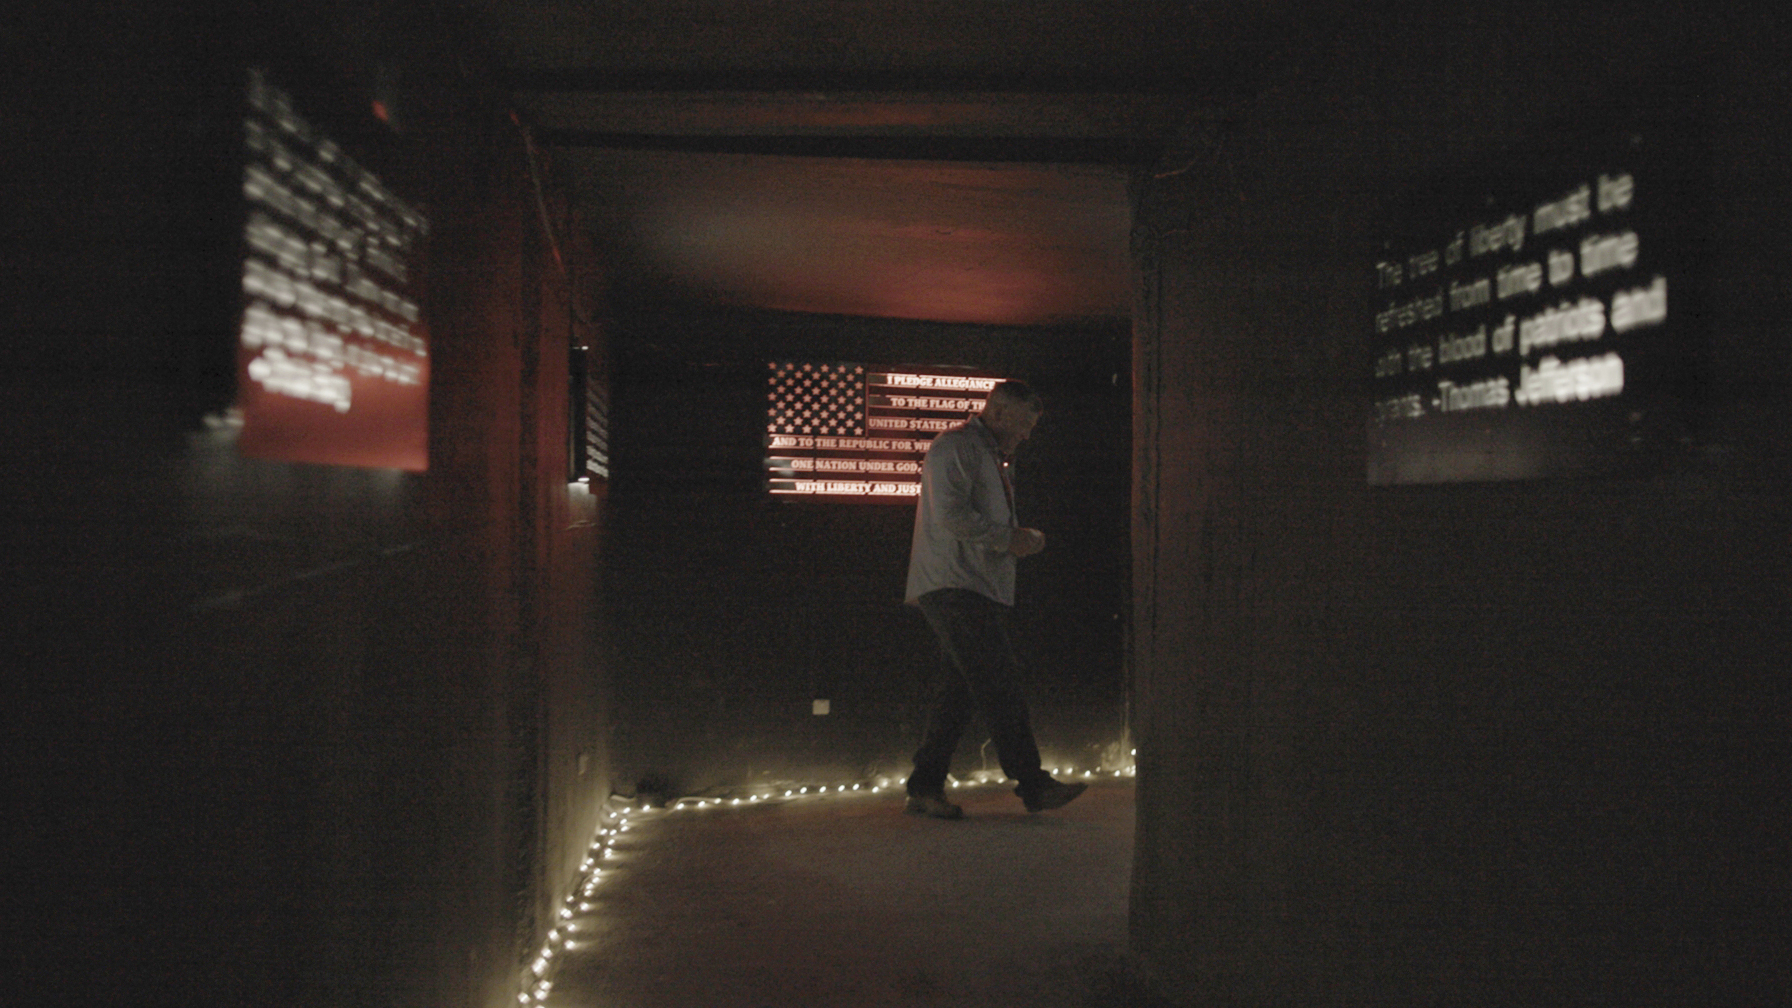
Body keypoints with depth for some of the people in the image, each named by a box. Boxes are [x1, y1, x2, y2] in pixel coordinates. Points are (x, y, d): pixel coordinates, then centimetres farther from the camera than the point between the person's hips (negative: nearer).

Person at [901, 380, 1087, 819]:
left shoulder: (990, 456, 26)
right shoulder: (955, 447, -7)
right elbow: (951, 515, -18)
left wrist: (1022, 538, 13)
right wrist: (1008, 539, -12)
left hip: (979, 589, 10)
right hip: (953, 586, -10)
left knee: (963, 688, 6)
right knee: (999, 679, -13)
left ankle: (925, 787, 10)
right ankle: (1032, 784, -12)